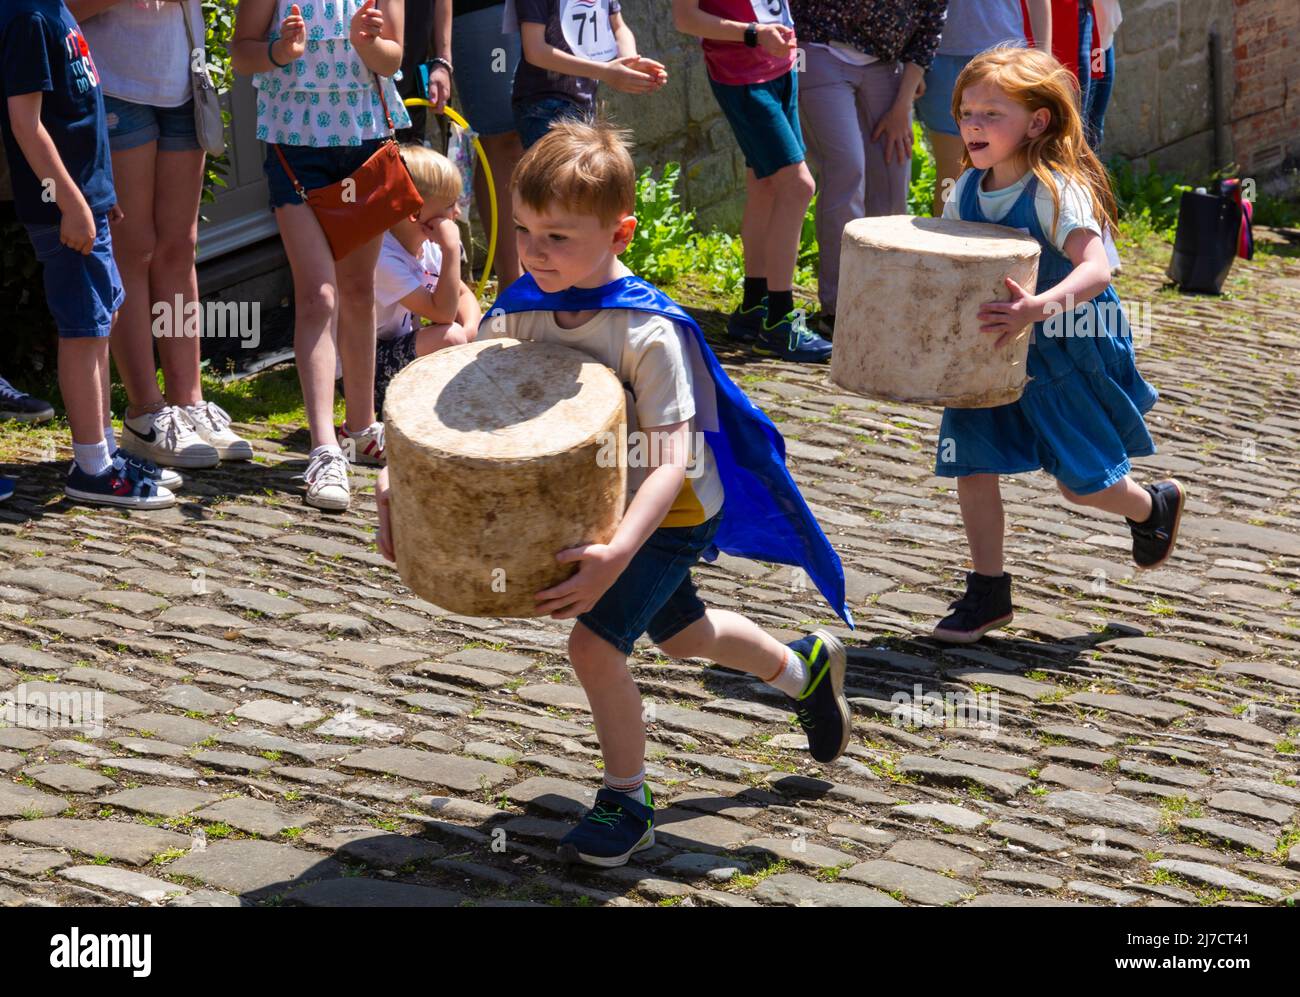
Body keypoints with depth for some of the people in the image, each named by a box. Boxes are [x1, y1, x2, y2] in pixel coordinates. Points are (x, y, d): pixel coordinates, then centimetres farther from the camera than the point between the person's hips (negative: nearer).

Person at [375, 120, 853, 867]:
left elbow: (671, 461, -36)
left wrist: (619, 552, -49)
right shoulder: (521, 310, -13)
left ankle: (628, 803, 5)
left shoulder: (650, 333, -32)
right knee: (680, 633, 25)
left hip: (668, 514, -7)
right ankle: (805, 667, 54)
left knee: (596, 639, -18)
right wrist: (402, 474, -23)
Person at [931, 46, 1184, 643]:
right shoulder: (968, 189, -1)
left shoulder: (1056, 190, -23)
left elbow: (1095, 268, -35)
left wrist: (1039, 307, -52)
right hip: (990, 355, 6)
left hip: (1067, 352, -6)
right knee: (972, 464, -3)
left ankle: (1154, 508, 37)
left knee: (1080, 483, 3)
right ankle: (988, 594, 10)